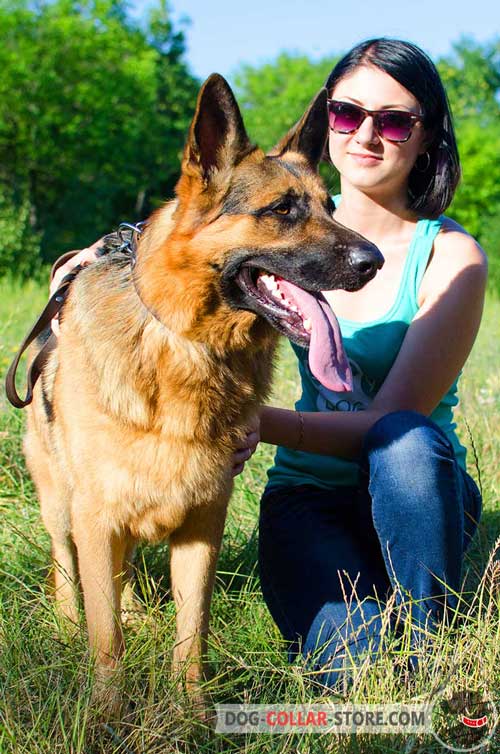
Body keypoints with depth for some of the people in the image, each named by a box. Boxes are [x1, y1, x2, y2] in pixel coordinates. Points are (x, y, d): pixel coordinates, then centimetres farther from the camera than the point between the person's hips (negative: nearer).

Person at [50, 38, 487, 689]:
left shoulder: (452, 259, -10)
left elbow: (393, 420, -17)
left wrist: (269, 424, -32)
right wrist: (112, 257, -11)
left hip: (416, 493, 0)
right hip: (307, 494, 0)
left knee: (406, 440, -36)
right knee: (351, 669, -28)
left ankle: (425, 638, -17)